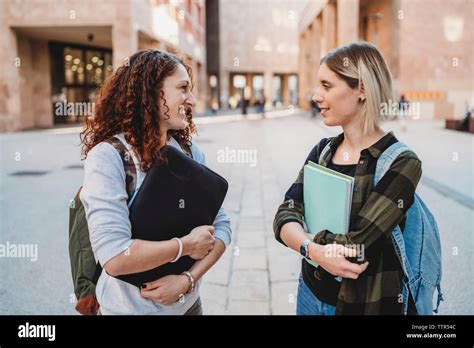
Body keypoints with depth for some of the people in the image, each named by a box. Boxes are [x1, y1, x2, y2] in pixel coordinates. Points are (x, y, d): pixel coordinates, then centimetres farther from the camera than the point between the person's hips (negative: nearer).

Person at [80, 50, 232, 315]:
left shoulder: (190, 152, -4)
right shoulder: (108, 156, -20)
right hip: (131, 308, -4)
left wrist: (188, 280, -16)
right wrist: (187, 245, -17)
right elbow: (115, 258, -27)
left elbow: (221, 226, -3)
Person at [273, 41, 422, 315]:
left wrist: (303, 236, -11)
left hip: (366, 304, -5)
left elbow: (353, 247, -27)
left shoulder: (401, 164, -20)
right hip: (310, 292, 5)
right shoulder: (323, 150, -1)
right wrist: (314, 250, -28)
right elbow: (285, 216, -10)